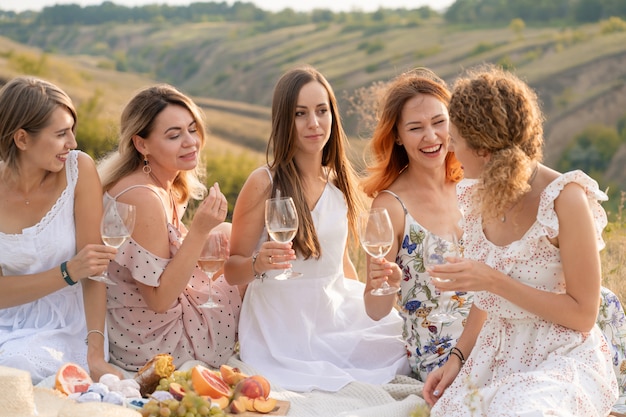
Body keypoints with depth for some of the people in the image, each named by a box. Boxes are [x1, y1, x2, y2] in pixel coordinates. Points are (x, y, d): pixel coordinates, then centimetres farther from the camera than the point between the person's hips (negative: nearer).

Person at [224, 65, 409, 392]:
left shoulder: (340, 180, 6)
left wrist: (367, 310, 13)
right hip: (282, 326, -6)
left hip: (336, 313, 6)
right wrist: (258, 264, -26)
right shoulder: (264, 183, -11)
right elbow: (232, 270, -6)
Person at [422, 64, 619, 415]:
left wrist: (495, 281, -21)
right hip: (495, 357, 5)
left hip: (562, 359, -5)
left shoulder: (565, 199, -17)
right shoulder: (480, 198, 3)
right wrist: (458, 357, 3)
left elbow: (583, 315, -15)